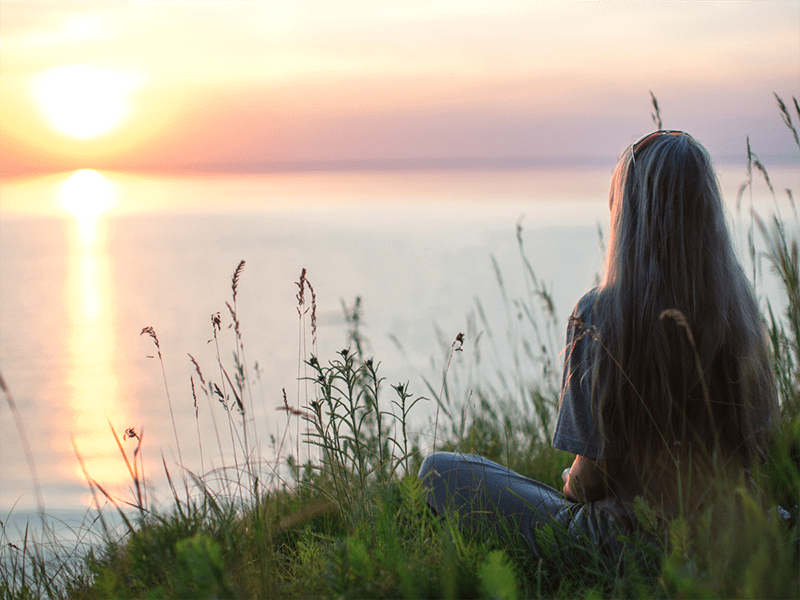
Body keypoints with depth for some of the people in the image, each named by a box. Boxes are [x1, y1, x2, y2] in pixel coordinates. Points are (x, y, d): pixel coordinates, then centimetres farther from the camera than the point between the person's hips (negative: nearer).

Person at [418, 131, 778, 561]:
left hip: (626, 539, -6)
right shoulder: (742, 313, -6)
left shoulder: (598, 317, -21)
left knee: (439, 470, 8)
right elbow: (758, 448, 4)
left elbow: (593, 474, -18)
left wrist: (571, 486, 7)